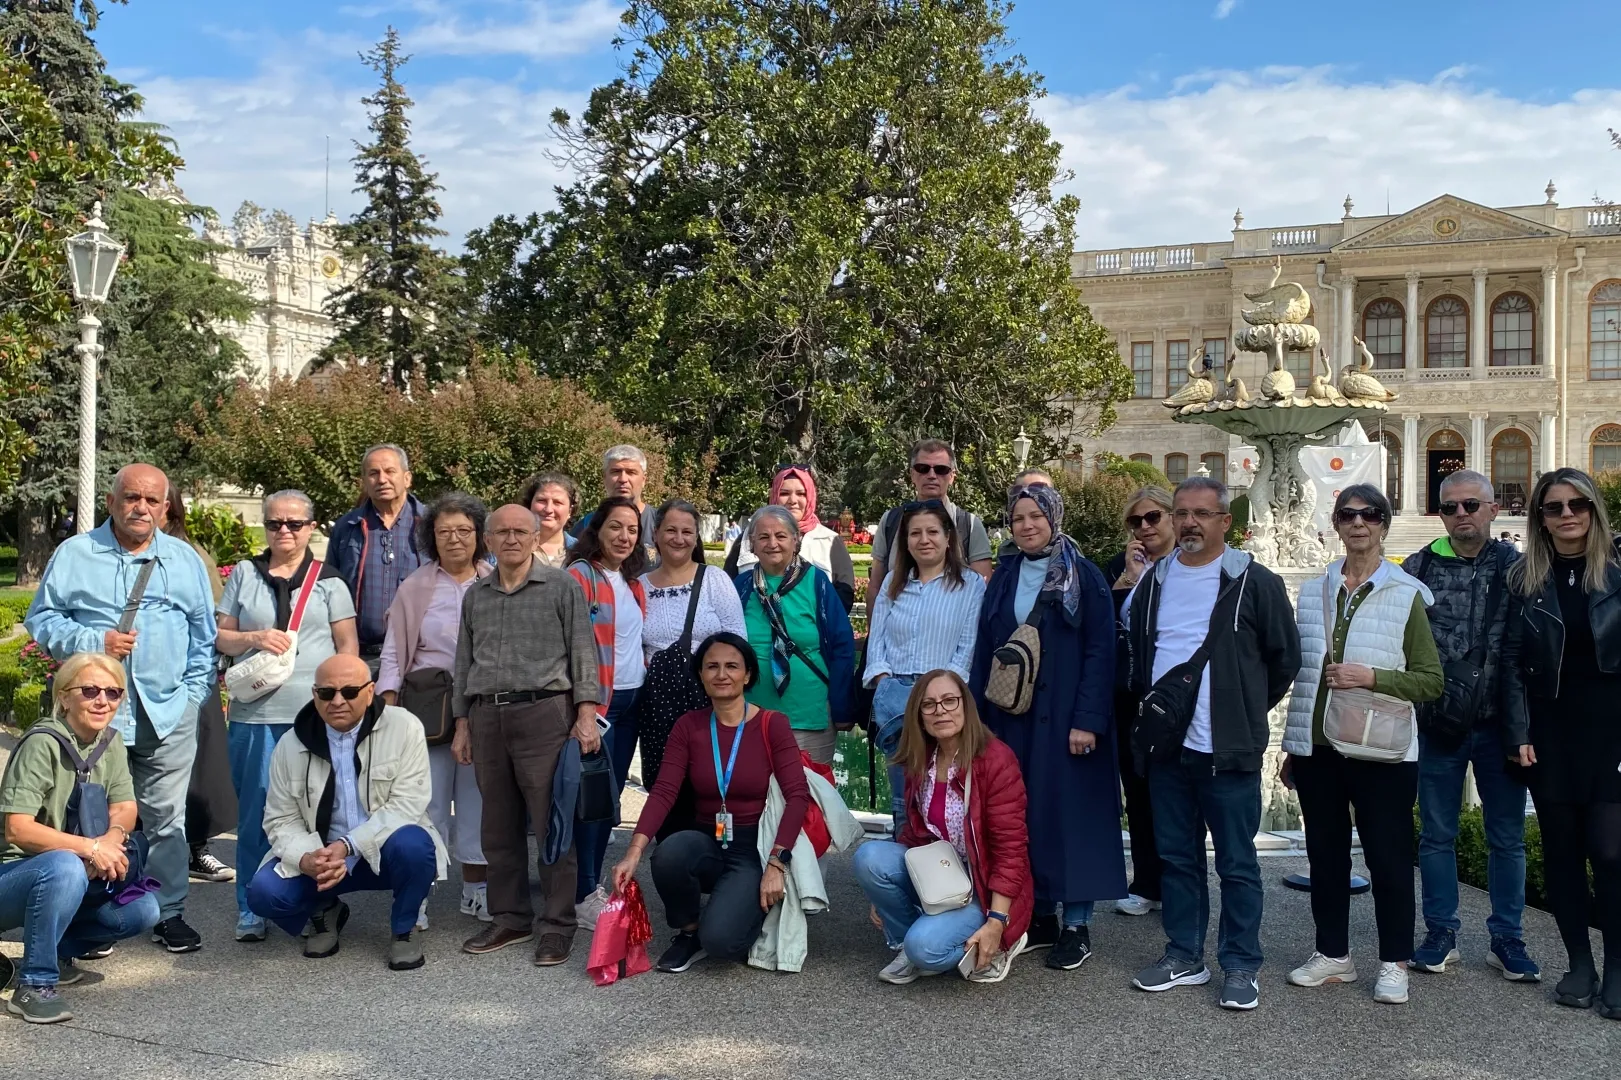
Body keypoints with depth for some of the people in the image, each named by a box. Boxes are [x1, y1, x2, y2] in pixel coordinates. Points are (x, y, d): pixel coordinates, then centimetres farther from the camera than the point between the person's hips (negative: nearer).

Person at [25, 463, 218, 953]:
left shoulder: (185, 559, 10)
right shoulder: (75, 554, 5)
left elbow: (204, 636, 13)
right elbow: (42, 620, 4)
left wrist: (194, 692, 6)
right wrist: (94, 642, -11)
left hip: (169, 714, 1)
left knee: (167, 816, 6)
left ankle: (169, 913, 15)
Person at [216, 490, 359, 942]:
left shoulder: (328, 581, 9)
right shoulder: (244, 574, 12)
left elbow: (348, 645, 7)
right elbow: (221, 637, 12)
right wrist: (255, 638, -8)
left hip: (316, 714, -1)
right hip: (255, 713, 1)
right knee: (255, 815, 4)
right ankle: (251, 912, 16)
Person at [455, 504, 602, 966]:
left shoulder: (561, 587, 3)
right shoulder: (475, 596, 17)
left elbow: (583, 651, -1)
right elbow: (464, 663, 20)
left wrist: (586, 713, -9)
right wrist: (462, 724, 15)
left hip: (543, 714, -5)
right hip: (487, 717, 5)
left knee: (552, 824, -4)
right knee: (499, 827, 10)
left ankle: (557, 925, 5)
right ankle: (509, 917, 22)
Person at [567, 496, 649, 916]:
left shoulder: (634, 581, 14)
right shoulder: (580, 576, -9)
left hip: (632, 699, 7)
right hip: (598, 700, -7)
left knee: (612, 792, 11)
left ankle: (592, 881, 21)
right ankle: (582, 894, 2)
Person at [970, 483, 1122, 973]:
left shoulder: (1084, 577, -4)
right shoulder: (1004, 578, 11)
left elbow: (1100, 651, -9)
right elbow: (984, 650, 11)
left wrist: (1088, 720, -16)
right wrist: (977, 716, 4)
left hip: (1063, 717, -5)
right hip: (1010, 716, 5)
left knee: (1068, 811, -1)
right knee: (1019, 813, 6)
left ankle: (1076, 924, 9)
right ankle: (1038, 914, 19)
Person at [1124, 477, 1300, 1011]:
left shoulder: (1254, 582, -6)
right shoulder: (1154, 581, 9)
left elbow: (1285, 658, 0)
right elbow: (1135, 650, 22)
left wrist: (1247, 709, 5)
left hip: (1229, 748, -5)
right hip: (1166, 746, 5)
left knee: (1236, 862, 3)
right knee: (1176, 856, 13)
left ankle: (1241, 966, 15)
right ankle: (1183, 956, 25)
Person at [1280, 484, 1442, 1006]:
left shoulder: (1407, 594, -2)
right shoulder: (1314, 592, 9)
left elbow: (1431, 680, -3)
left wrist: (1372, 677, -18)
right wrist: (1290, 746, 14)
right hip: (1317, 748, 4)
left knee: (1389, 857, 3)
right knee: (1325, 854, 12)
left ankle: (1394, 963, 18)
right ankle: (1332, 953, 25)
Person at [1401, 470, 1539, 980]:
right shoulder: (1419, 567, 1)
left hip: (1499, 725, 0)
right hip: (1438, 725, 1)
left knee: (1507, 837, 9)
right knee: (1436, 834, 9)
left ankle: (1507, 939, 21)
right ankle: (1441, 936, 22)